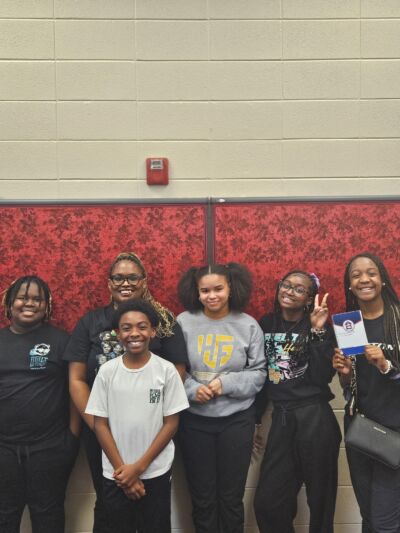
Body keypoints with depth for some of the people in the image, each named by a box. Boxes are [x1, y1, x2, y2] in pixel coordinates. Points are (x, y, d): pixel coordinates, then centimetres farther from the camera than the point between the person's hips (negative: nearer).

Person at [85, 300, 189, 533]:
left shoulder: (166, 370, -8)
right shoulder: (107, 371, -4)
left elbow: (171, 423, -5)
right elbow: (100, 424, -1)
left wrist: (139, 466, -9)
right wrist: (121, 469, -7)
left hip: (156, 472, -1)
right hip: (116, 475, 1)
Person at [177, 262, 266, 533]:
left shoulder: (248, 325, -4)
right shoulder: (184, 322, -7)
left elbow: (259, 373, -3)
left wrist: (226, 383, -16)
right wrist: (192, 389, -20)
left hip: (237, 419, 0)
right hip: (194, 419, 0)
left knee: (232, 496, 14)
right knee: (202, 496, 15)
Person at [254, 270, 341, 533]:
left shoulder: (320, 328, -3)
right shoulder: (266, 324, 7)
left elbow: (322, 378, -16)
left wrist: (318, 331, -19)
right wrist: (255, 419, 17)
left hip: (315, 418, -3)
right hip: (281, 418, 4)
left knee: (320, 499, 10)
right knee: (267, 502, 6)